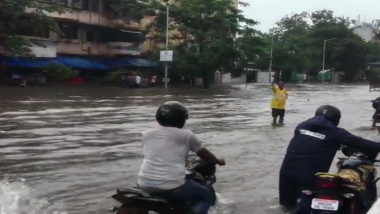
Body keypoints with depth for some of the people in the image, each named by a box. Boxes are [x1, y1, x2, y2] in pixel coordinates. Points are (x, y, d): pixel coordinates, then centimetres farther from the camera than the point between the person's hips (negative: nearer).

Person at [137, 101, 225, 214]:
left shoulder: (147, 134, 10)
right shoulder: (186, 135, 1)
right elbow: (203, 153, 15)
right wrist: (219, 161, 34)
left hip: (145, 185, 5)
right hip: (173, 186, -5)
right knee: (207, 196, 16)